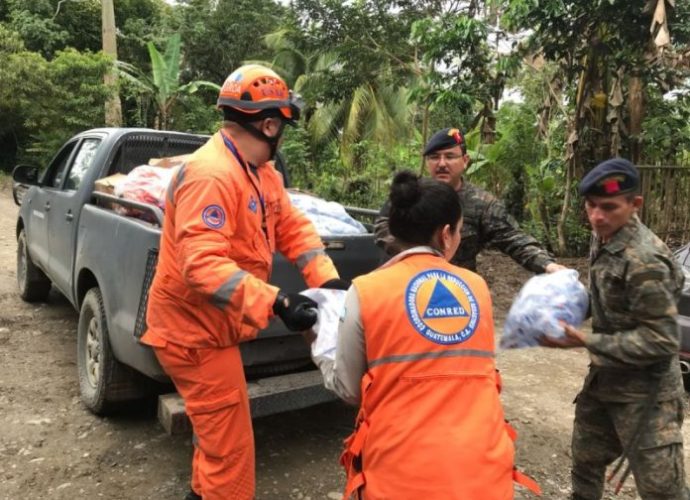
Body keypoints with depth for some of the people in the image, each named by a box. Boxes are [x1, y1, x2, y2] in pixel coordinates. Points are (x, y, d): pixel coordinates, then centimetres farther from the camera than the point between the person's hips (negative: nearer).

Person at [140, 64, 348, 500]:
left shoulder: (261, 173, 6)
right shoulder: (210, 175, -27)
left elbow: (293, 227, 3)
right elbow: (201, 265, -35)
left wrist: (328, 279, -11)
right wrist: (275, 302, -40)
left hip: (214, 325, 10)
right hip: (193, 329, -10)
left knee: (219, 431, 28)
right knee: (230, 448, 1)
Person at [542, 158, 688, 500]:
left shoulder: (643, 260, -27)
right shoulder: (602, 238, 0)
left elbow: (661, 340, -25)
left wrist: (584, 341, -25)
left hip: (644, 391, -8)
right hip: (604, 378, 8)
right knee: (585, 461, 24)